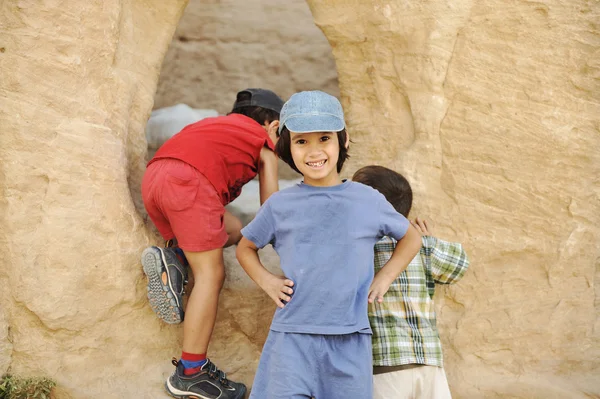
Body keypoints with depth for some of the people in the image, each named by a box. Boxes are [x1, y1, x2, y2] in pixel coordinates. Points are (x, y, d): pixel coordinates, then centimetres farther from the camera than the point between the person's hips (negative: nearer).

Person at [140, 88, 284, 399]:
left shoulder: (214, 124, 37)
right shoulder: (265, 144, 22)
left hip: (153, 176, 7)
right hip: (190, 181, -7)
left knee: (232, 229, 22)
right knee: (211, 274, -2)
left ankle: (173, 258, -1)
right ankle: (190, 374, -4)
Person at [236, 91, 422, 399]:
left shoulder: (368, 200, 3)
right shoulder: (280, 205, 4)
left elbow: (411, 238, 18)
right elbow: (245, 247, 20)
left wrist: (384, 279, 6)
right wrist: (266, 281, 3)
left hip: (350, 338, 1)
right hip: (292, 336, 0)